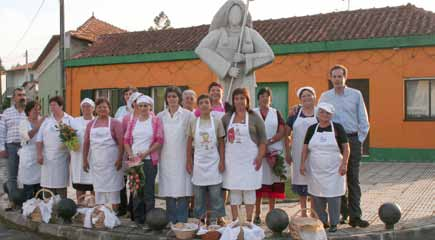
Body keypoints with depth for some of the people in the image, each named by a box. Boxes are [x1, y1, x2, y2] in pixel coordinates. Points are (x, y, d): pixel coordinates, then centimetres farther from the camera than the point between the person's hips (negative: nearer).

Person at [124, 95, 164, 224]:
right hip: (134, 160, 4)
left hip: (149, 160, -4)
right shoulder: (133, 121, 13)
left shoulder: (156, 121, 1)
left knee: (148, 190, -3)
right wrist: (131, 155, -4)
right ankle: (137, 218, 17)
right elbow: (126, 140, 12)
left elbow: (159, 140, -6)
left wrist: (145, 153, -12)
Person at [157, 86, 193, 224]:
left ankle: (182, 221, 4)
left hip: (182, 158, -3)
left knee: (182, 190, -4)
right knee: (168, 190, 6)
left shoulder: (188, 115, 1)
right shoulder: (160, 116, 10)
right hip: (166, 158, 3)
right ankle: (171, 221, 16)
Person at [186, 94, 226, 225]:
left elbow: (221, 143, 3)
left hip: (214, 162, -1)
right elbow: (189, 143, 6)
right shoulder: (193, 122, 3)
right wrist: (189, 161, 3)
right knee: (198, 193, 8)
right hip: (198, 162, 1)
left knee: (215, 193, 2)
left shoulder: (217, 122, 1)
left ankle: (215, 219, 12)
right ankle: (200, 218, 19)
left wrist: (222, 161, -2)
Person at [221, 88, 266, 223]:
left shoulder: (254, 117, 1)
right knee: (233, 189, 5)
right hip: (232, 159, 2)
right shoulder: (227, 117, 7)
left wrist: (260, 156, -9)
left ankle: (249, 220, 12)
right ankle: (234, 220, 15)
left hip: (250, 159, -2)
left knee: (249, 189, 2)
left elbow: (262, 139, 0)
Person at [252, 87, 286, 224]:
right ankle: (257, 214, 5)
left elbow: (282, 132, 2)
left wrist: (268, 141, -13)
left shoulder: (276, 113, 11)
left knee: (272, 182, 2)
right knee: (258, 182, -2)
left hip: (275, 152, 1)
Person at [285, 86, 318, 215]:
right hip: (299, 154, 2)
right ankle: (303, 212, 23)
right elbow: (286, 134, 8)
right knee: (300, 180, 9)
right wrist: (287, 152, 3)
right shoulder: (295, 113, 6)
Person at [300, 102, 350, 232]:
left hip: (333, 170, -3)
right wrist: (303, 163, 0)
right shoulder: (312, 129, 6)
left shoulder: (337, 128, -2)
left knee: (333, 196, -2)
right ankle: (322, 222, 21)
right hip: (315, 170, 3)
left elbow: (346, 147, -3)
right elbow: (305, 148, 8)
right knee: (317, 197, 7)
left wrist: (344, 164, -11)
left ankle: (333, 223, 11)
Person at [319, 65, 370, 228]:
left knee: (353, 179, 0)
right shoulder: (325, 96, 7)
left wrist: (360, 140, 1)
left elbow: (363, 121, 7)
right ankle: (343, 213, 13)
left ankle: (355, 216, 2)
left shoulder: (356, 95, 5)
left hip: (353, 139, -1)